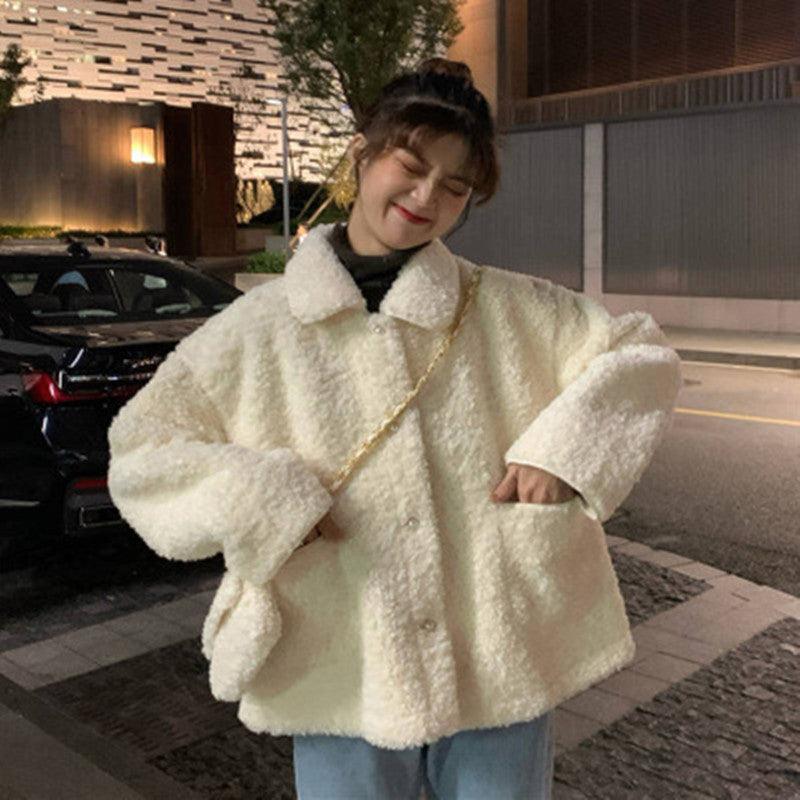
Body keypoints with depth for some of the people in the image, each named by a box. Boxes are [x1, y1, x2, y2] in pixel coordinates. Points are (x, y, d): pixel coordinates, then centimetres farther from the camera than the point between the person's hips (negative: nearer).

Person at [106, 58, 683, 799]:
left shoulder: (514, 309, 0)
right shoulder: (259, 327, -3)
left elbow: (643, 355, 5)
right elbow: (139, 447, 1)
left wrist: (564, 446, -11)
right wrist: (259, 498, -15)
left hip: (503, 675, 1)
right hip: (342, 684, 0)